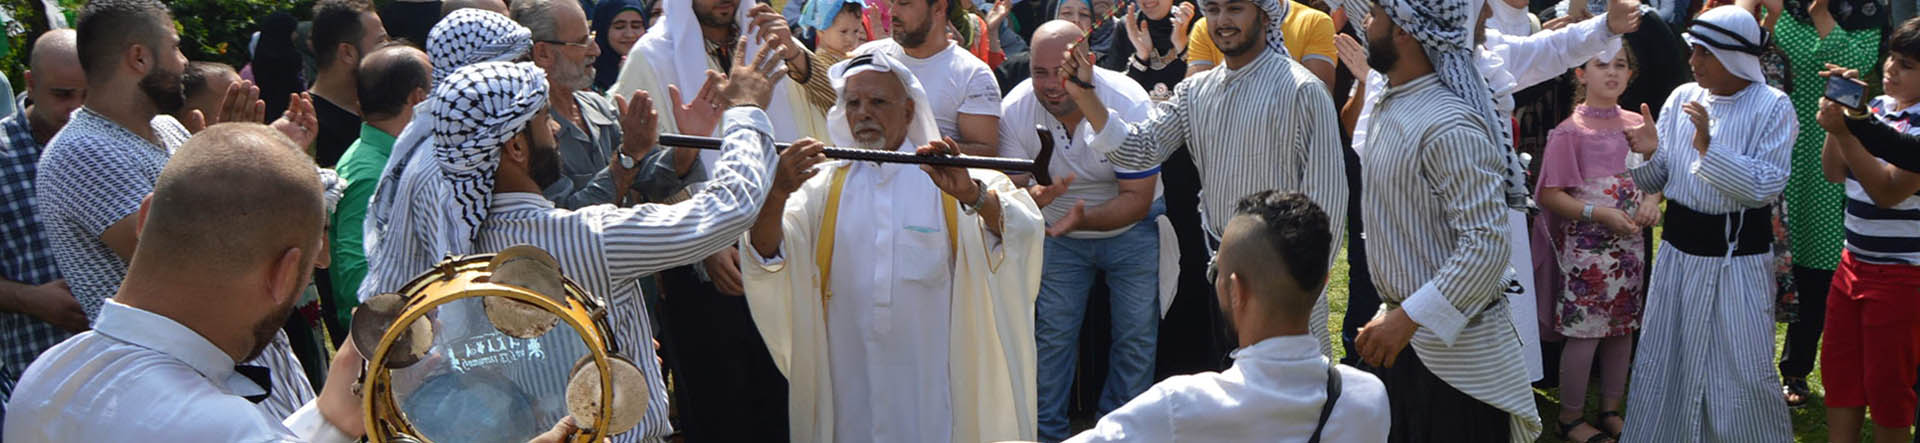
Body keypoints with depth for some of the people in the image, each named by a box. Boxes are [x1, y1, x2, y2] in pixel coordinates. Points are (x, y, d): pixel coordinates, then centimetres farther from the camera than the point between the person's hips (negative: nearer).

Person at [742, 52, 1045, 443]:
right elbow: (766, 255, -8)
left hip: (931, 381, -2)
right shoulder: (825, 186, 7)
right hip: (850, 389, 2)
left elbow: (1021, 232, -17)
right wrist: (778, 195, -27)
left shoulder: (949, 178, -1)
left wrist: (971, 194, -36)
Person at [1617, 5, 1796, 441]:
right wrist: (1650, 153, -14)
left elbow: (1765, 186, -19)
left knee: (1742, 372, 3)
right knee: (1663, 360, 12)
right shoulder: (1682, 98, 3)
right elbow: (1656, 181, 7)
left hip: (1737, 257, -4)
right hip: (1679, 250, 4)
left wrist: (1708, 148, -24)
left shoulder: (1773, 107, -9)